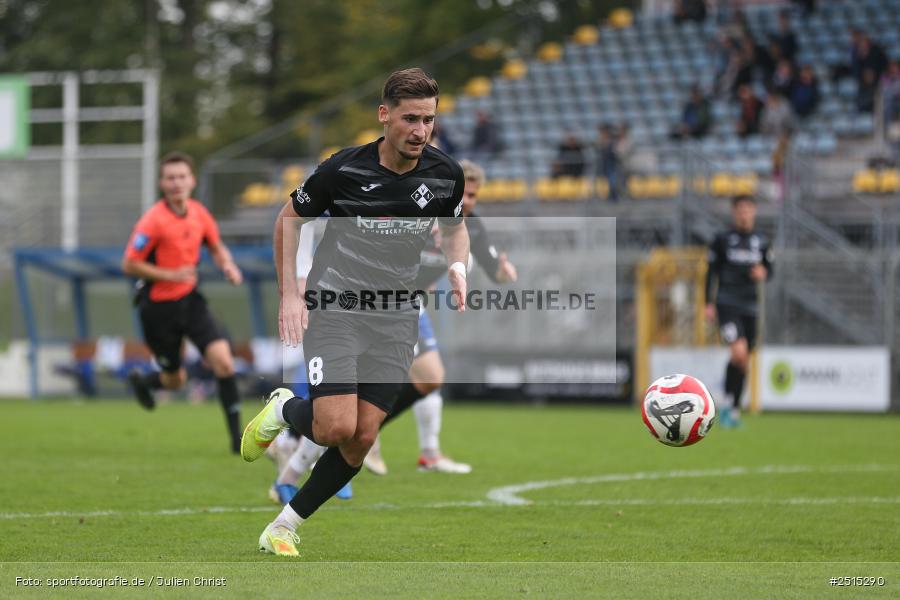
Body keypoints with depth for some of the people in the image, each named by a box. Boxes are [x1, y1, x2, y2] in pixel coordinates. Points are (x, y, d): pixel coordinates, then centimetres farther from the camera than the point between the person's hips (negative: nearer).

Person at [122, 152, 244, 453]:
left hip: (190, 301, 4)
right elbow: (129, 265, -17)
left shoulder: (199, 213, 0)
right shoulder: (153, 221, -18)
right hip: (159, 306, -4)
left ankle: (237, 435, -5)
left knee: (223, 362, -13)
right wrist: (170, 275, -24)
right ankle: (140, 381, 45)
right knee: (176, 380, 8)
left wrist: (229, 266, -4)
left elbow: (216, 246, 17)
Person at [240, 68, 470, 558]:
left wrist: (457, 266, -3)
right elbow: (289, 218, 3)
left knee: (362, 439, -3)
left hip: (395, 317, 4)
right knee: (336, 427, -18)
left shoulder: (446, 174, -3)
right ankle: (283, 411, 18)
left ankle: (284, 527, 15)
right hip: (334, 308, -3)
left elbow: (454, 225, 19)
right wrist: (289, 294, -4)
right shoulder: (344, 168, -13)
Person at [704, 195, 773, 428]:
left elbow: (769, 268, 18)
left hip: (749, 305, 4)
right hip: (727, 303, -4)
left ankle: (734, 411, 17)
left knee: (742, 360, 6)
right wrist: (709, 304, 0)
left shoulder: (761, 241, 10)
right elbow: (711, 272, 5)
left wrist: (763, 273, -7)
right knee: (740, 351, -23)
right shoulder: (722, 239, 1)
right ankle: (729, 404, -9)